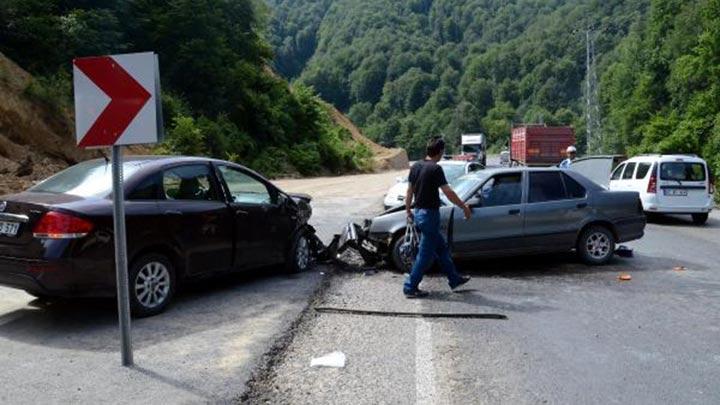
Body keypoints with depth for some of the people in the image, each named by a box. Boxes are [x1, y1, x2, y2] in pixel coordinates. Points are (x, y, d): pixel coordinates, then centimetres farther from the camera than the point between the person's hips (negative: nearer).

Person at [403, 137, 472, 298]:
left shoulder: (416, 166, 5)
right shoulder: (435, 169, -18)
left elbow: (409, 191, 12)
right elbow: (448, 193, -19)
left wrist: (408, 210, 22)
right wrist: (464, 207, -8)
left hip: (418, 213, 9)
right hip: (430, 214, -9)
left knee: (442, 247, 19)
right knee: (425, 254, 0)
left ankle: (454, 279, 29)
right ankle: (410, 287, 5)